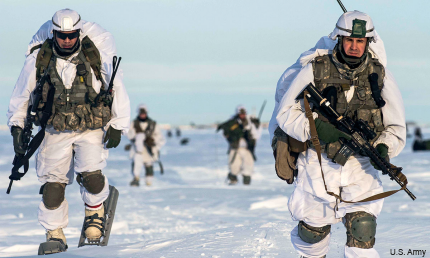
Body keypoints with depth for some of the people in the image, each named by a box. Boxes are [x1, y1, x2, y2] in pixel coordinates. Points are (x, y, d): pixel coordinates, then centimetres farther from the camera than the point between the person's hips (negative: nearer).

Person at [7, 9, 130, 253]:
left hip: (92, 129, -2)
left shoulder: (97, 57, -10)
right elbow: (21, 94, 9)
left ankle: (96, 209, 10)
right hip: (56, 132, 2)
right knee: (53, 183, -8)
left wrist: (117, 126, 0)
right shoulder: (39, 59, -6)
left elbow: (118, 90, 1)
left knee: (90, 174, -22)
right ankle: (55, 233, 9)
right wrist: (17, 126, 7)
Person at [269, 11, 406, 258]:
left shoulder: (380, 76, -4)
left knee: (362, 226, -15)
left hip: (360, 164, 0)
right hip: (318, 161, 0)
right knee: (312, 229, 12)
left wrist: (384, 149, -19)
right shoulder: (314, 70, -9)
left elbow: (396, 127, 2)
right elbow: (286, 112, -6)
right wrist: (314, 129, -23)